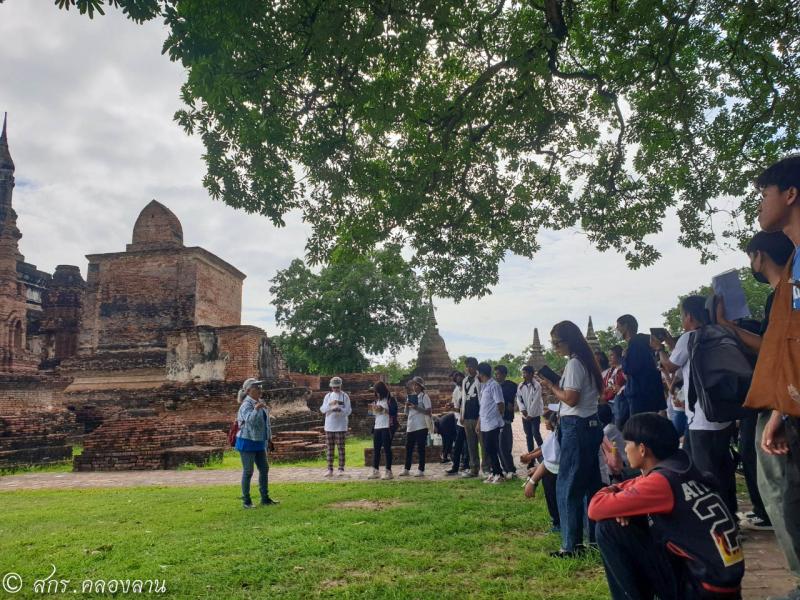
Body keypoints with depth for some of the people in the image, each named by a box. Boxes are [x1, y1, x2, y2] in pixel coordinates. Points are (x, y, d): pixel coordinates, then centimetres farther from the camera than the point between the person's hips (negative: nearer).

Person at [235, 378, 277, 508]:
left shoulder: (260, 402, 8)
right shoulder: (246, 405, -16)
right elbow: (250, 419, -35)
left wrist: (269, 438, 19)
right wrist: (256, 409, -49)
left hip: (259, 442, 8)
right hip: (247, 442, -8)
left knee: (264, 469, 12)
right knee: (248, 471, 1)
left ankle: (265, 498, 23)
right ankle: (246, 501, 13)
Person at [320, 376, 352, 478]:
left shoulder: (345, 396, 0)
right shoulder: (328, 396, 10)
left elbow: (348, 411, -6)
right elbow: (322, 409, 5)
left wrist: (339, 409, -24)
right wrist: (330, 405, -14)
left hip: (341, 426, -3)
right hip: (329, 425, 3)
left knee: (341, 448, -2)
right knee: (329, 448, 4)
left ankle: (341, 469, 3)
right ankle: (330, 469, 10)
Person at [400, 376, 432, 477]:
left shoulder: (424, 396, -5)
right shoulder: (410, 396, 14)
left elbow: (429, 412, -12)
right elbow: (406, 412, 18)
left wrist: (417, 408, -20)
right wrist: (407, 406, -3)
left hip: (421, 426, -6)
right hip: (410, 426, 6)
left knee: (420, 449, 0)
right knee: (408, 448, 11)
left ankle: (421, 470, 7)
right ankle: (406, 469, 19)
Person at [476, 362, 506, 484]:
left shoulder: (494, 385, -14)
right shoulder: (483, 386, 14)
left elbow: (501, 404, -14)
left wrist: (498, 418, 0)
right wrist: (479, 422, 17)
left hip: (492, 424, -8)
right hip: (484, 425, 8)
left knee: (493, 450, -3)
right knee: (488, 450, 11)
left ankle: (499, 474, 6)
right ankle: (494, 473, 20)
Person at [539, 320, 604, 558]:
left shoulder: (574, 363, -14)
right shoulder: (586, 361, 15)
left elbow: (571, 398, -21)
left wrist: (551, 387, -6)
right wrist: (556, 386, 10)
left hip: (577, 428, -10)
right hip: (590, 425, 10)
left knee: (567, 486, -5)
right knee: (590, 484, 14)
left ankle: (572, 544, -1)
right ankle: (595, 536, 22)